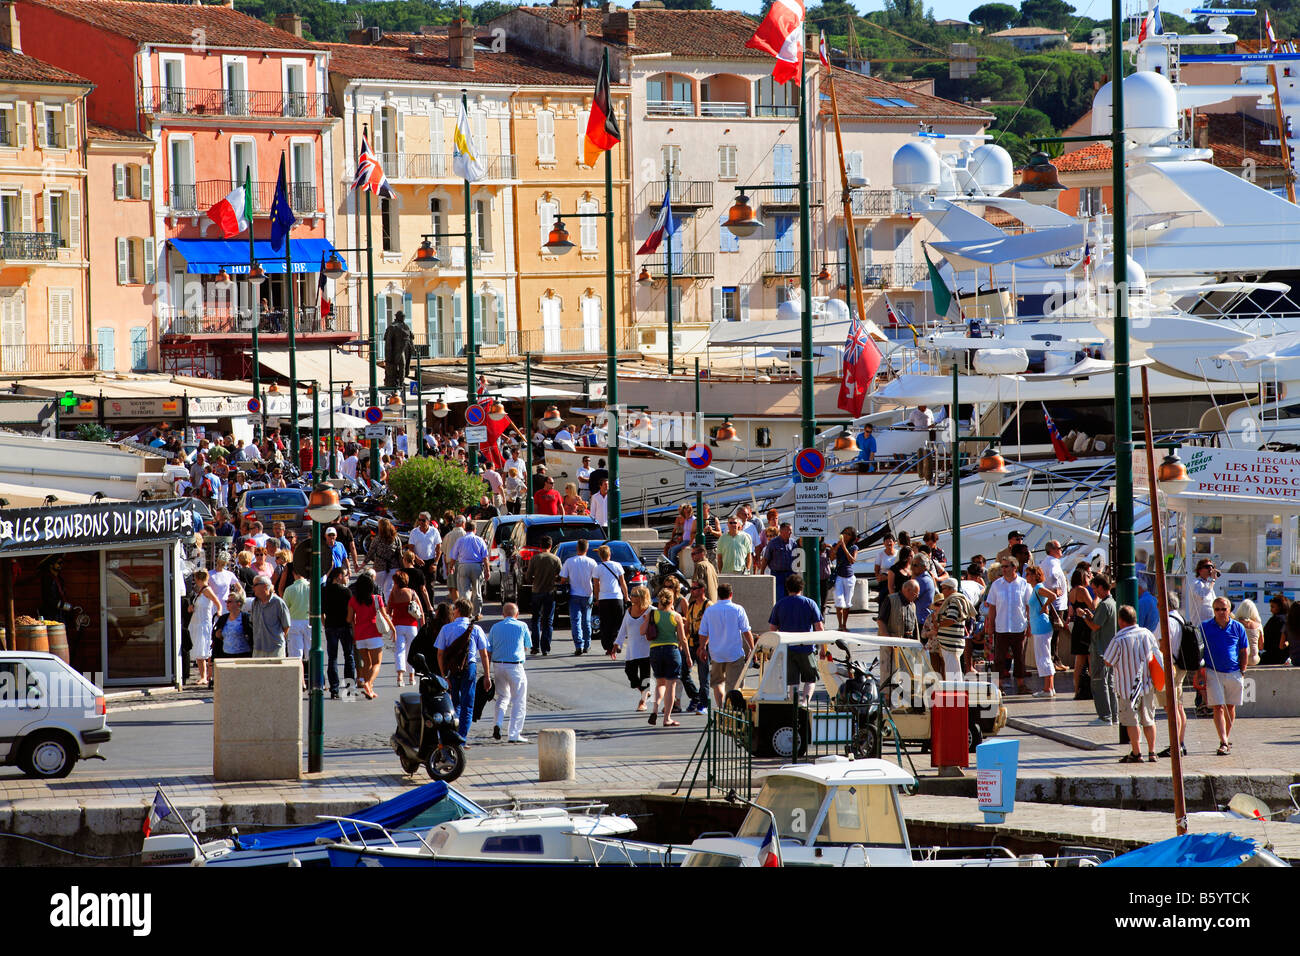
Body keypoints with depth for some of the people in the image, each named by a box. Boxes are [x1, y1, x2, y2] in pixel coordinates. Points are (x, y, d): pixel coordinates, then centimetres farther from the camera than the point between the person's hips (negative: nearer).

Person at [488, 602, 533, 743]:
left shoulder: (495, 627, 7)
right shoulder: (522, 626, -1)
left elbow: (488, 651, 6)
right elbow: (527, 647, 9)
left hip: (497, 665, 4)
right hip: (515, 666, -4)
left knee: (503, 697, 21)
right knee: (518, 701, 5)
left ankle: (498, 724, -1)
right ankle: (514, 734, 3)